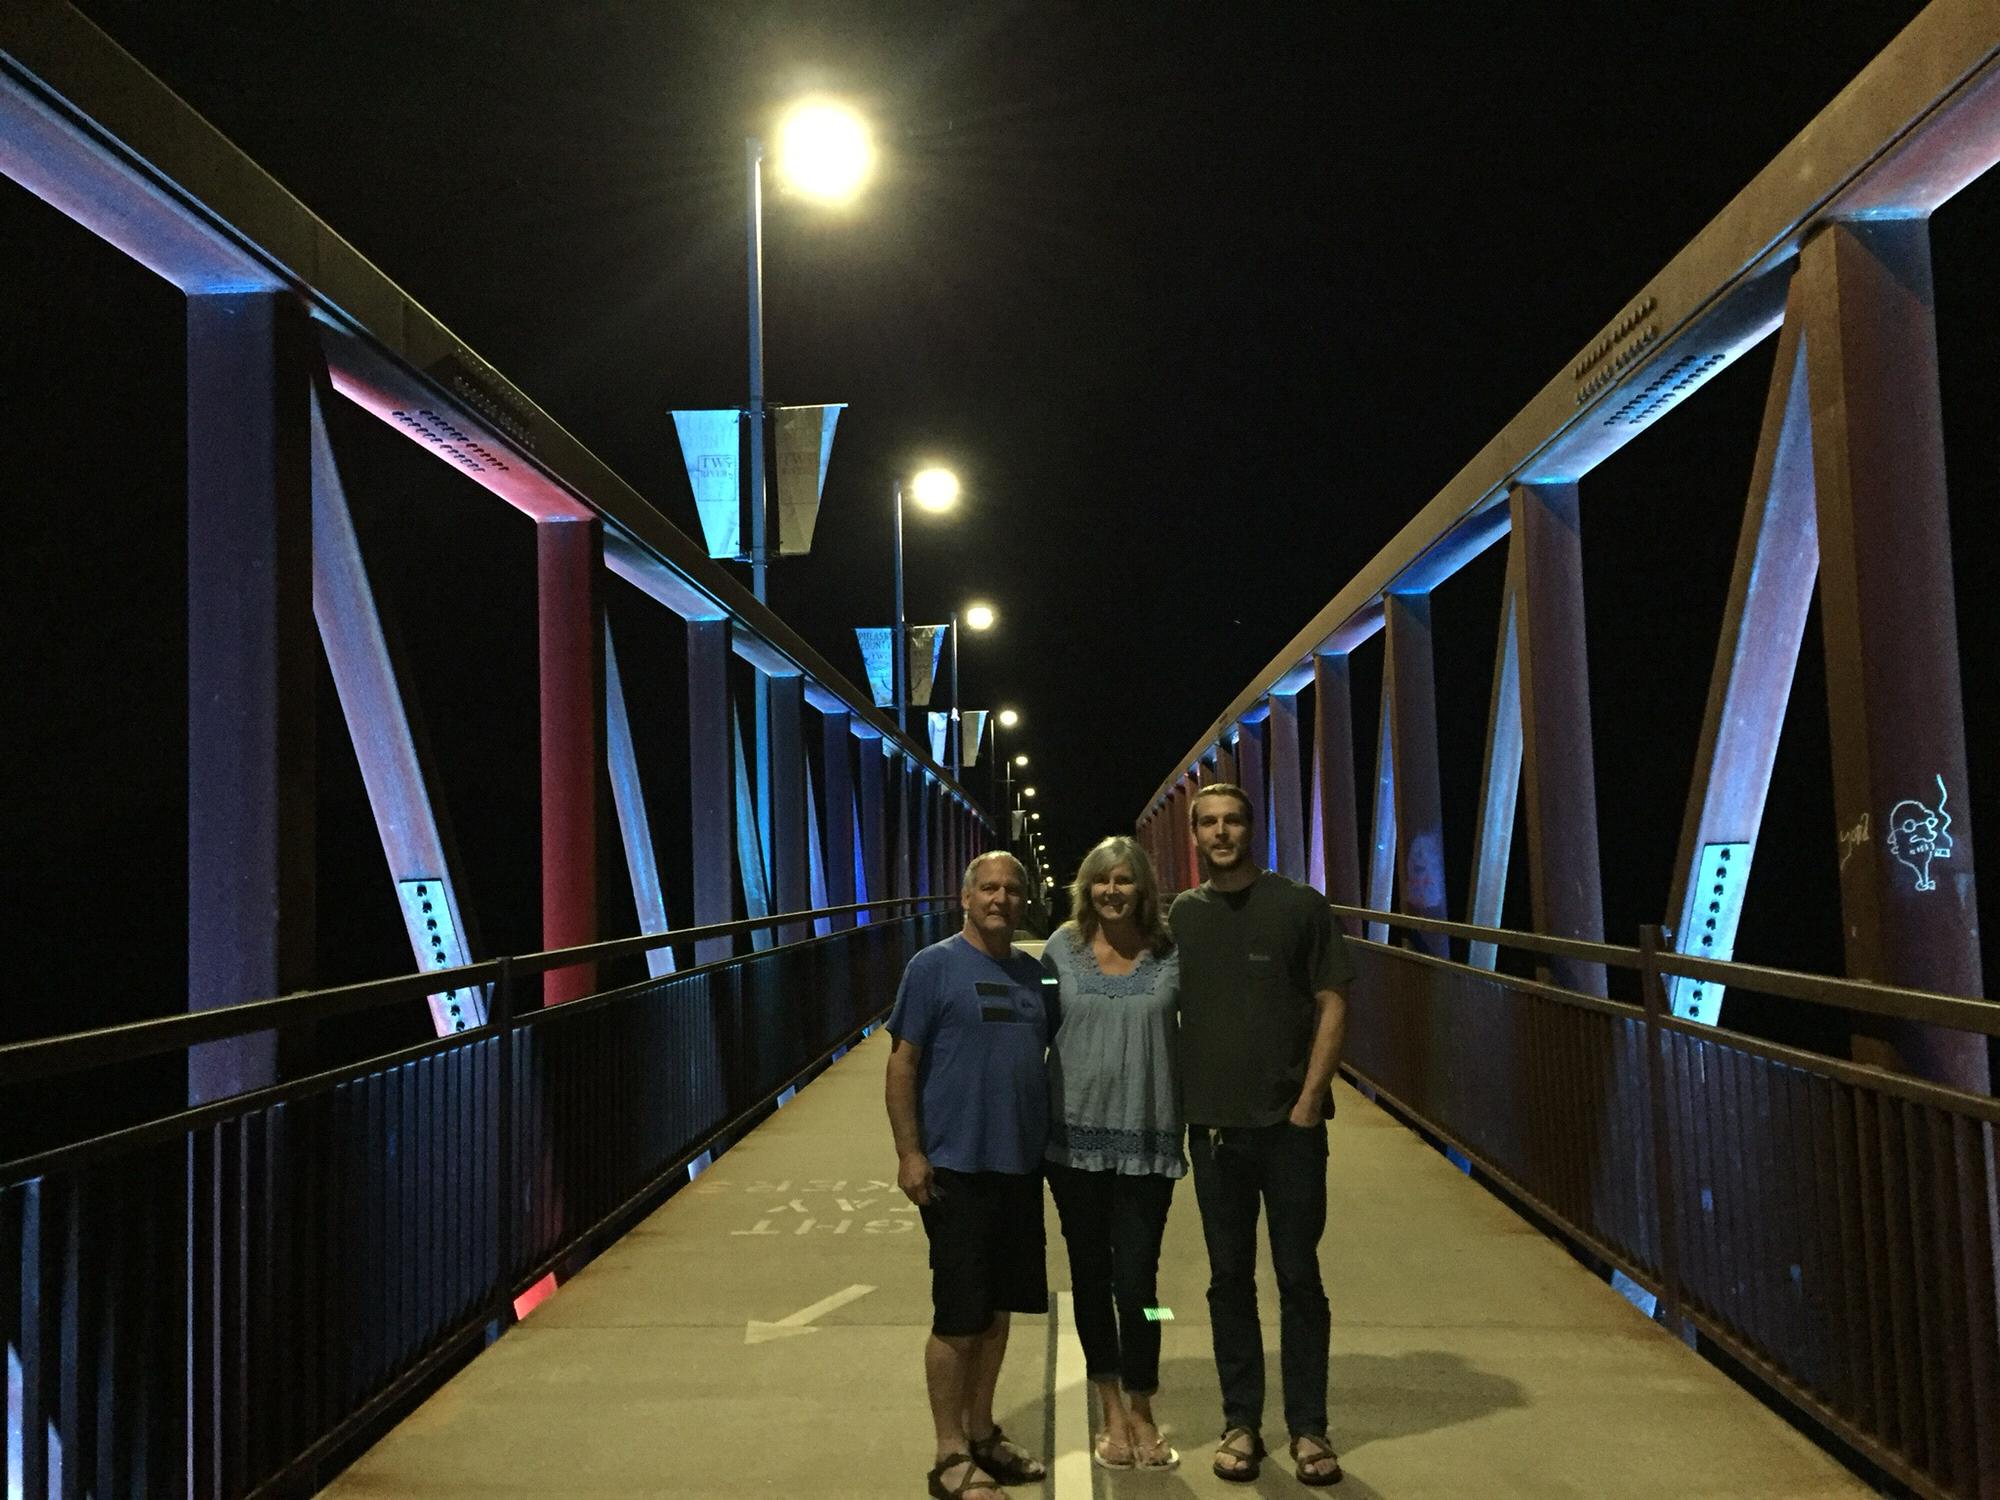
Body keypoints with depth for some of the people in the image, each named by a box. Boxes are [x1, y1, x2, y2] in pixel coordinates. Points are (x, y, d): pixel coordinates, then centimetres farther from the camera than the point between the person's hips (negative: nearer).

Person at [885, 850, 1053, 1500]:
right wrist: (909, 1152, -14)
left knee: (998, 1307, 15)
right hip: (956, 1167, -6)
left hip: (1021, 1165, 6)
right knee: (958, 1316, 1)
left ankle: (982, 1433, 30)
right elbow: (902, 1063, -9)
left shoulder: (1032, 971, 10)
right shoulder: (934, 966, -7)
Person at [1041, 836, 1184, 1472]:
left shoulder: (1171, 955, -3)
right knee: (1090, 1275, 12)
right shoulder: (1063, 948, 0)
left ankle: (1142, 1411, 24)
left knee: (1136, 1281, 1)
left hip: (1146, 1139, -1)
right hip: (1076, 1136, 2)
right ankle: (1111, 1411, 30)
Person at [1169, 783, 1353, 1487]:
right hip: (1213, 1125, 2)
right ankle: (1241, 1423, 22)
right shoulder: (1180, 917, 6)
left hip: (1290, 1123, -2)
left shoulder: (1300, 906, -2)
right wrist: (1174, 1104, 3)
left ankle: (1308, 1428, 18)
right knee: (1230, 1278, 10)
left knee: (1298, 1277, 5)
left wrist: (1309, 1099, -9)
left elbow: (1332, 1004, -2)